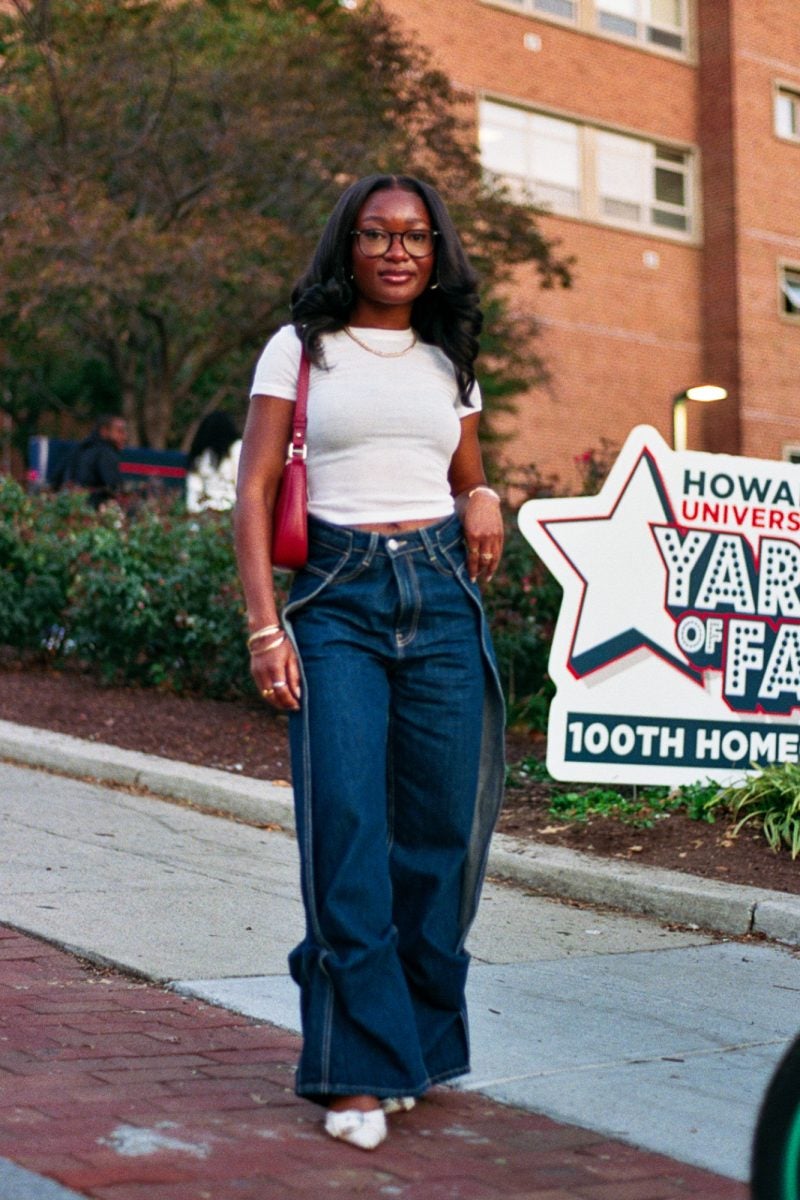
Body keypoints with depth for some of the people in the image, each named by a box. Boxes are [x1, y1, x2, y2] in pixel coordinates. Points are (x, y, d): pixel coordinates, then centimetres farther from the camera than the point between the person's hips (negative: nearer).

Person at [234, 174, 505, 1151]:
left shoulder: (449, 362, 16)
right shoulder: (300, 349, 6)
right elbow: (254, 492, 1)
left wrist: (485, 503, 1)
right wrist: (265, 624, -9)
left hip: (440, 595, 3)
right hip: (335, 597, -3)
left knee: (441, 826, 2)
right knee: (346, 827, -10)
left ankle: (420, 1039, 19)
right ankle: (361, 1068, -3)